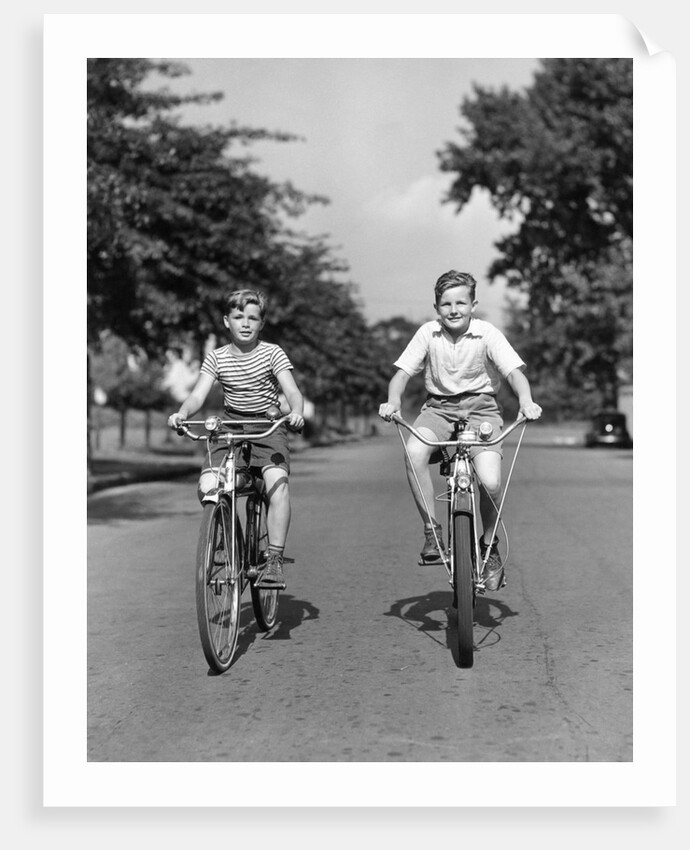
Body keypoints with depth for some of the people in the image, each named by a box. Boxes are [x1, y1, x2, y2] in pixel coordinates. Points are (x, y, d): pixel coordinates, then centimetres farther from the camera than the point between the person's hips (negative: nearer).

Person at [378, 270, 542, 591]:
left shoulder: (487, 333, -7)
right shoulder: (428, 333, -3)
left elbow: (514, 372, -14)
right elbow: (402, 372, -6)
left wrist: (526, 402, -35)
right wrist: (392, 402, -27)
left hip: (480, 406, -1)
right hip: (438, 406, 2)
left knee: (490, 481, -22)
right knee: (414, 453, -31)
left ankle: (490, 546, 7)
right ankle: (432, 531, -15)